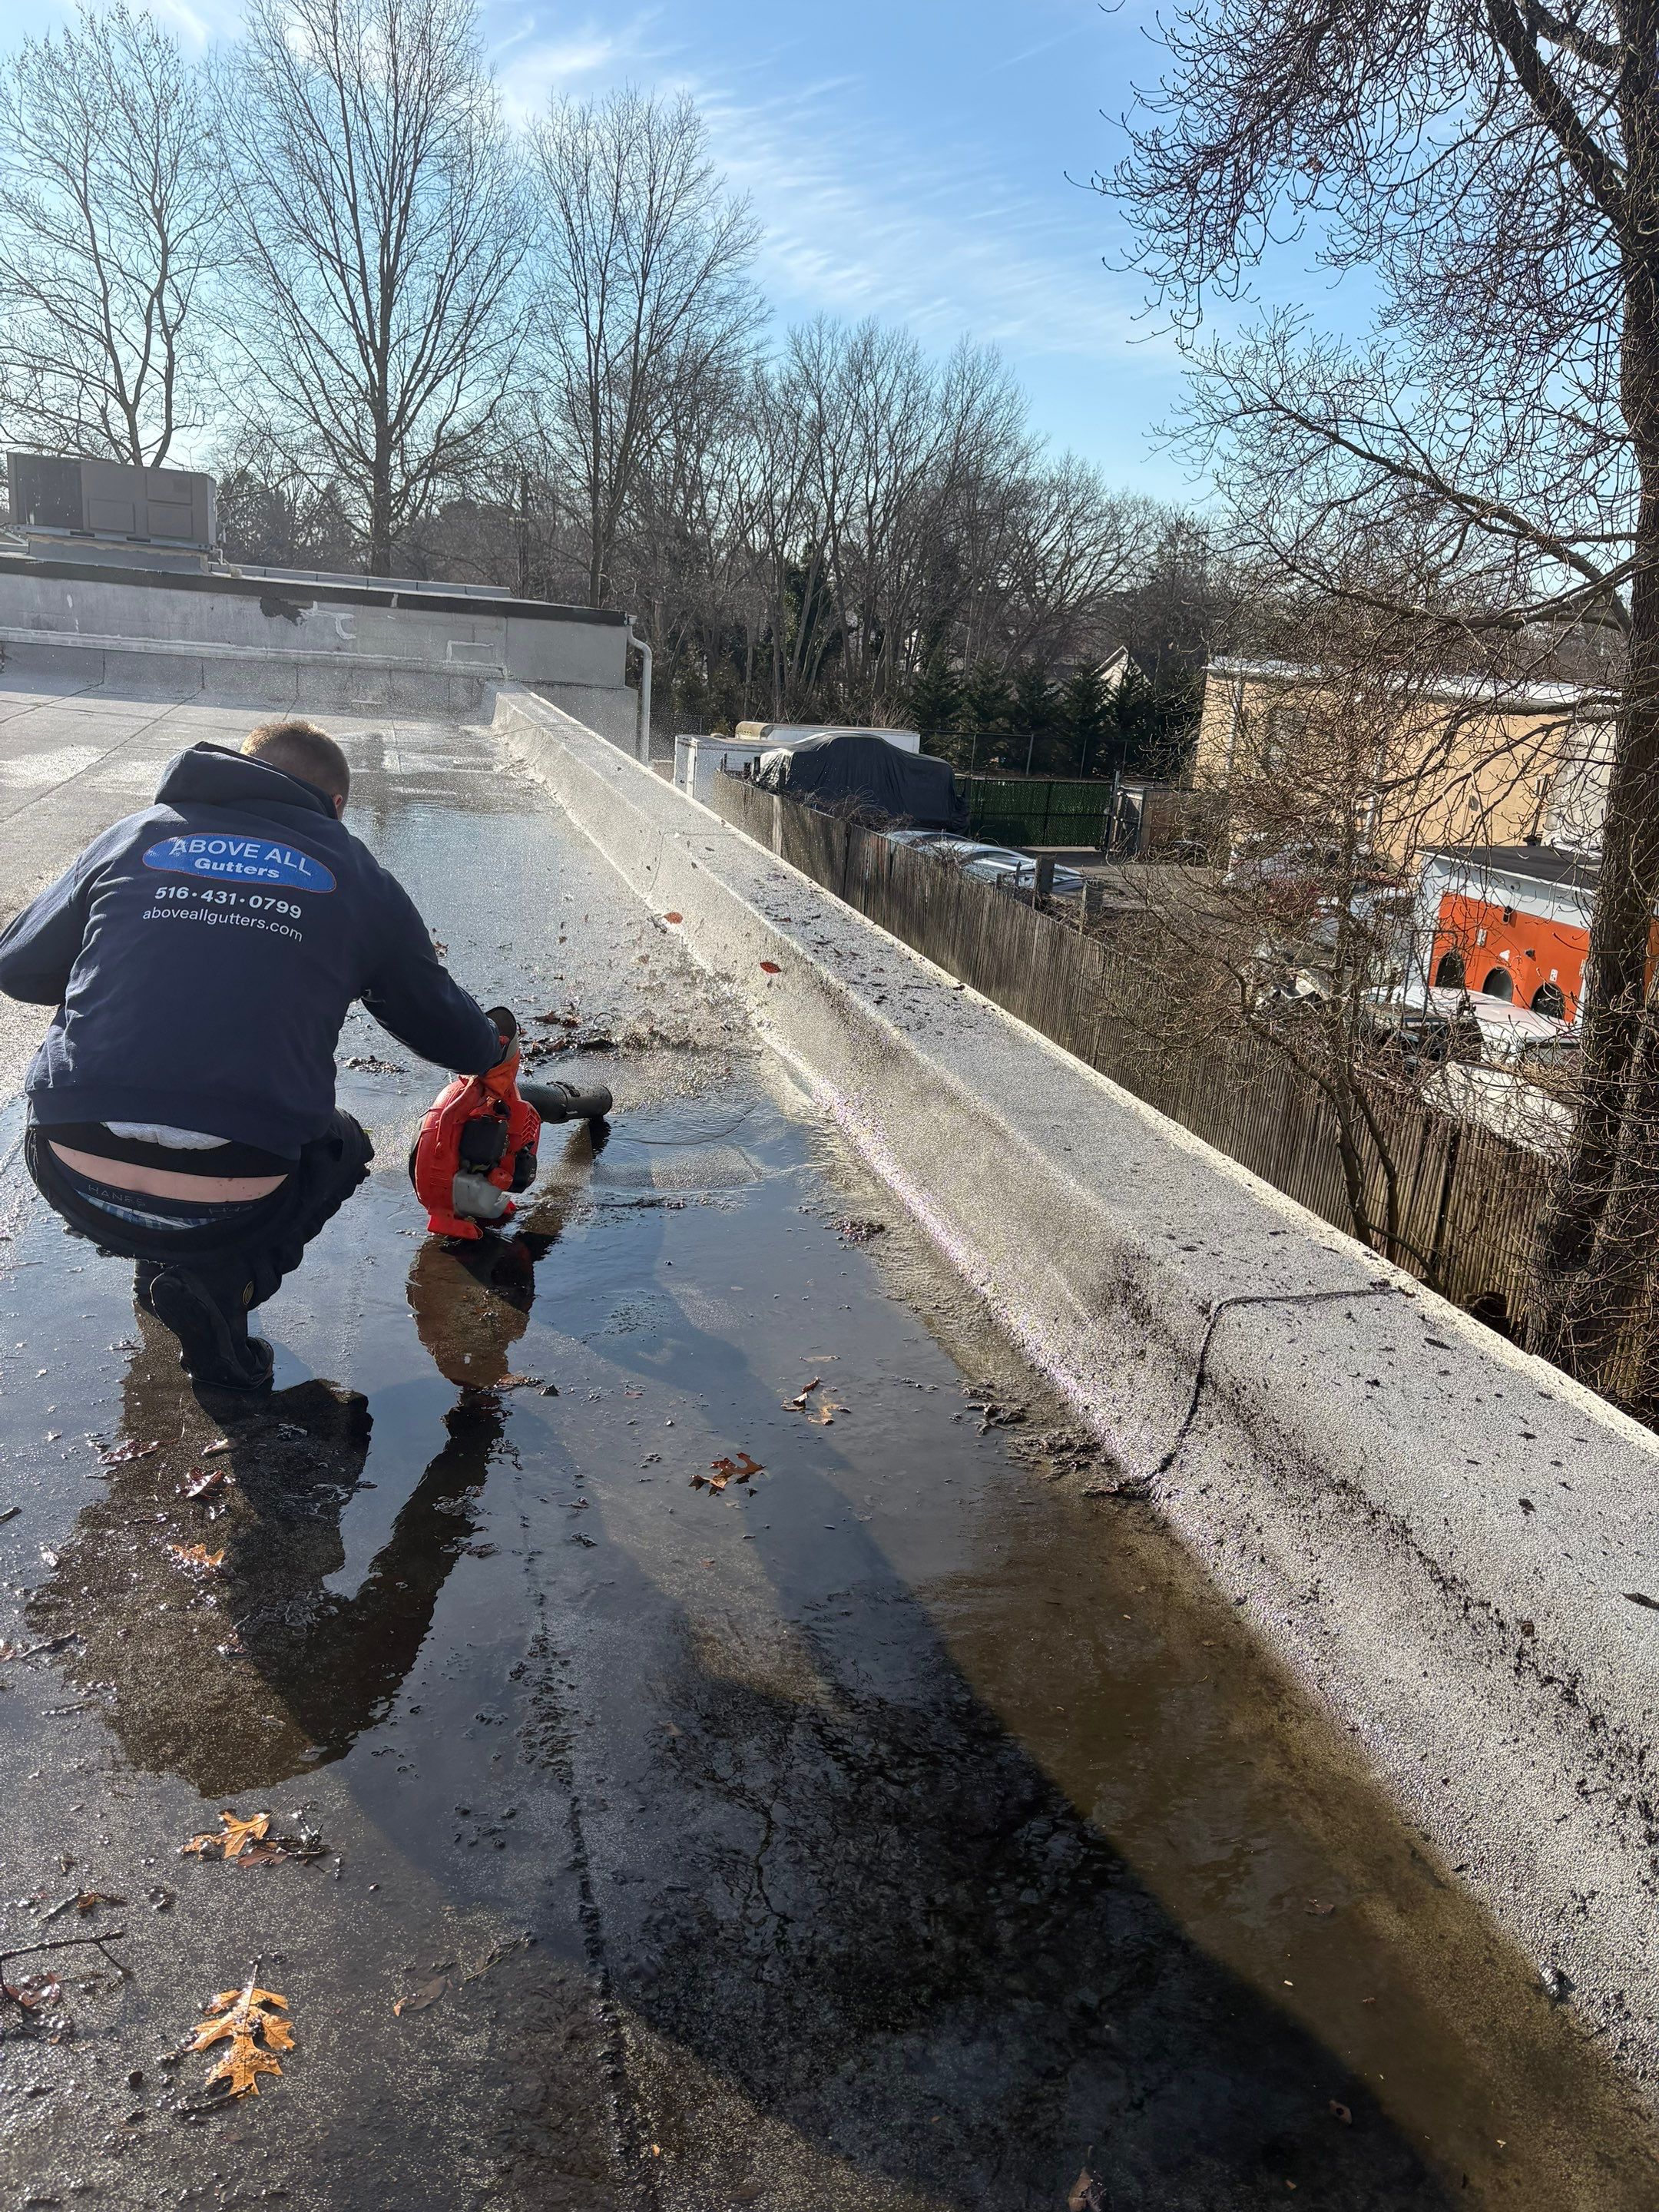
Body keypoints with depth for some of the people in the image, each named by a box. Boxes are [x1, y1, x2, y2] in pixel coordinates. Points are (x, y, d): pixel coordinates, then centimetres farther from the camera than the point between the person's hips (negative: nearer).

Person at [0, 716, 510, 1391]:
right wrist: (496, 1036, 43)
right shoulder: (359, 879, 10)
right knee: (341, 1146, 30)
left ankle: (164, 1261, 24)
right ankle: (218, 1283, 5)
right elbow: (453, 1036, 18)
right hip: (229, 1204, -3)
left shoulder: (134, 835, 13)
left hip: (72, 1180, 4)